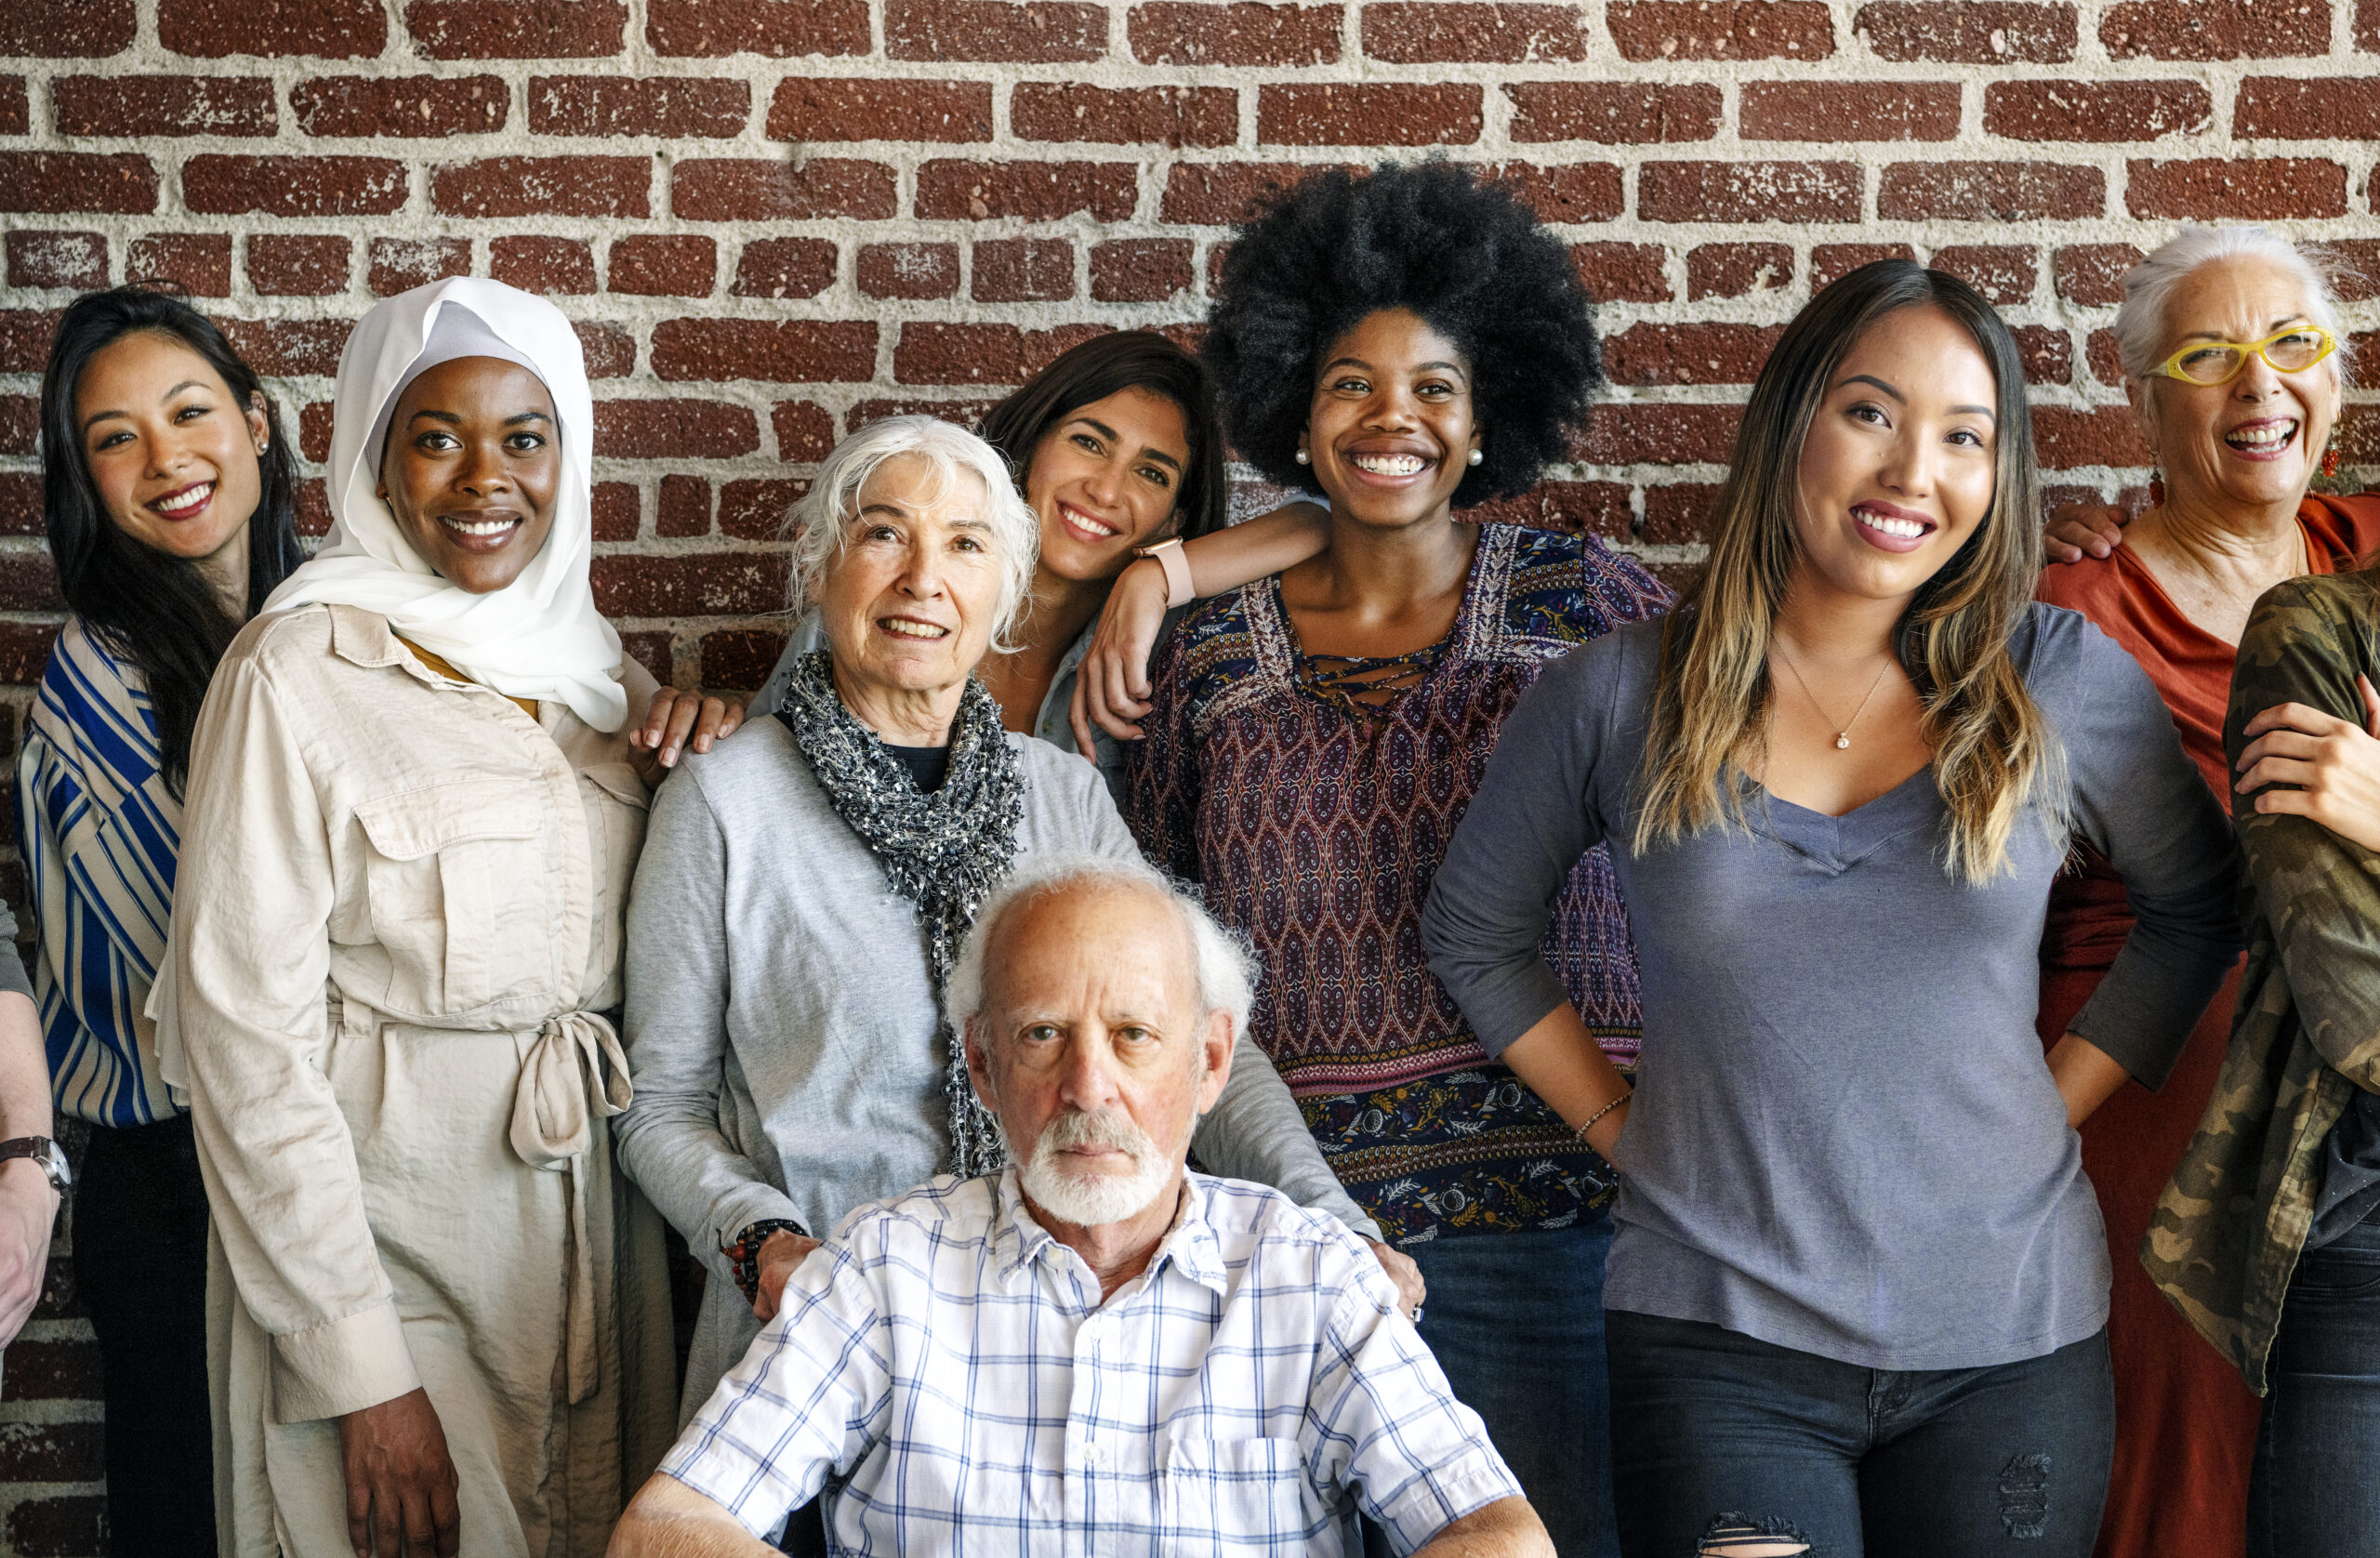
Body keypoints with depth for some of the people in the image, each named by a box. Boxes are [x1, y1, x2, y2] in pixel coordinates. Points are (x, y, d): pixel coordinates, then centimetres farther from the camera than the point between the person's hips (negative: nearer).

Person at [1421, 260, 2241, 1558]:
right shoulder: (1618, 697, -2)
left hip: (2011, 1339, 2)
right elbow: (1474, 934, 11)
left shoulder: (2064, 683, -1)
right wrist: (1622, 1126, 4)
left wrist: (2058, 1101, 4)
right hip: (1717, 1340, -1)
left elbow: (2195, 907, 13)